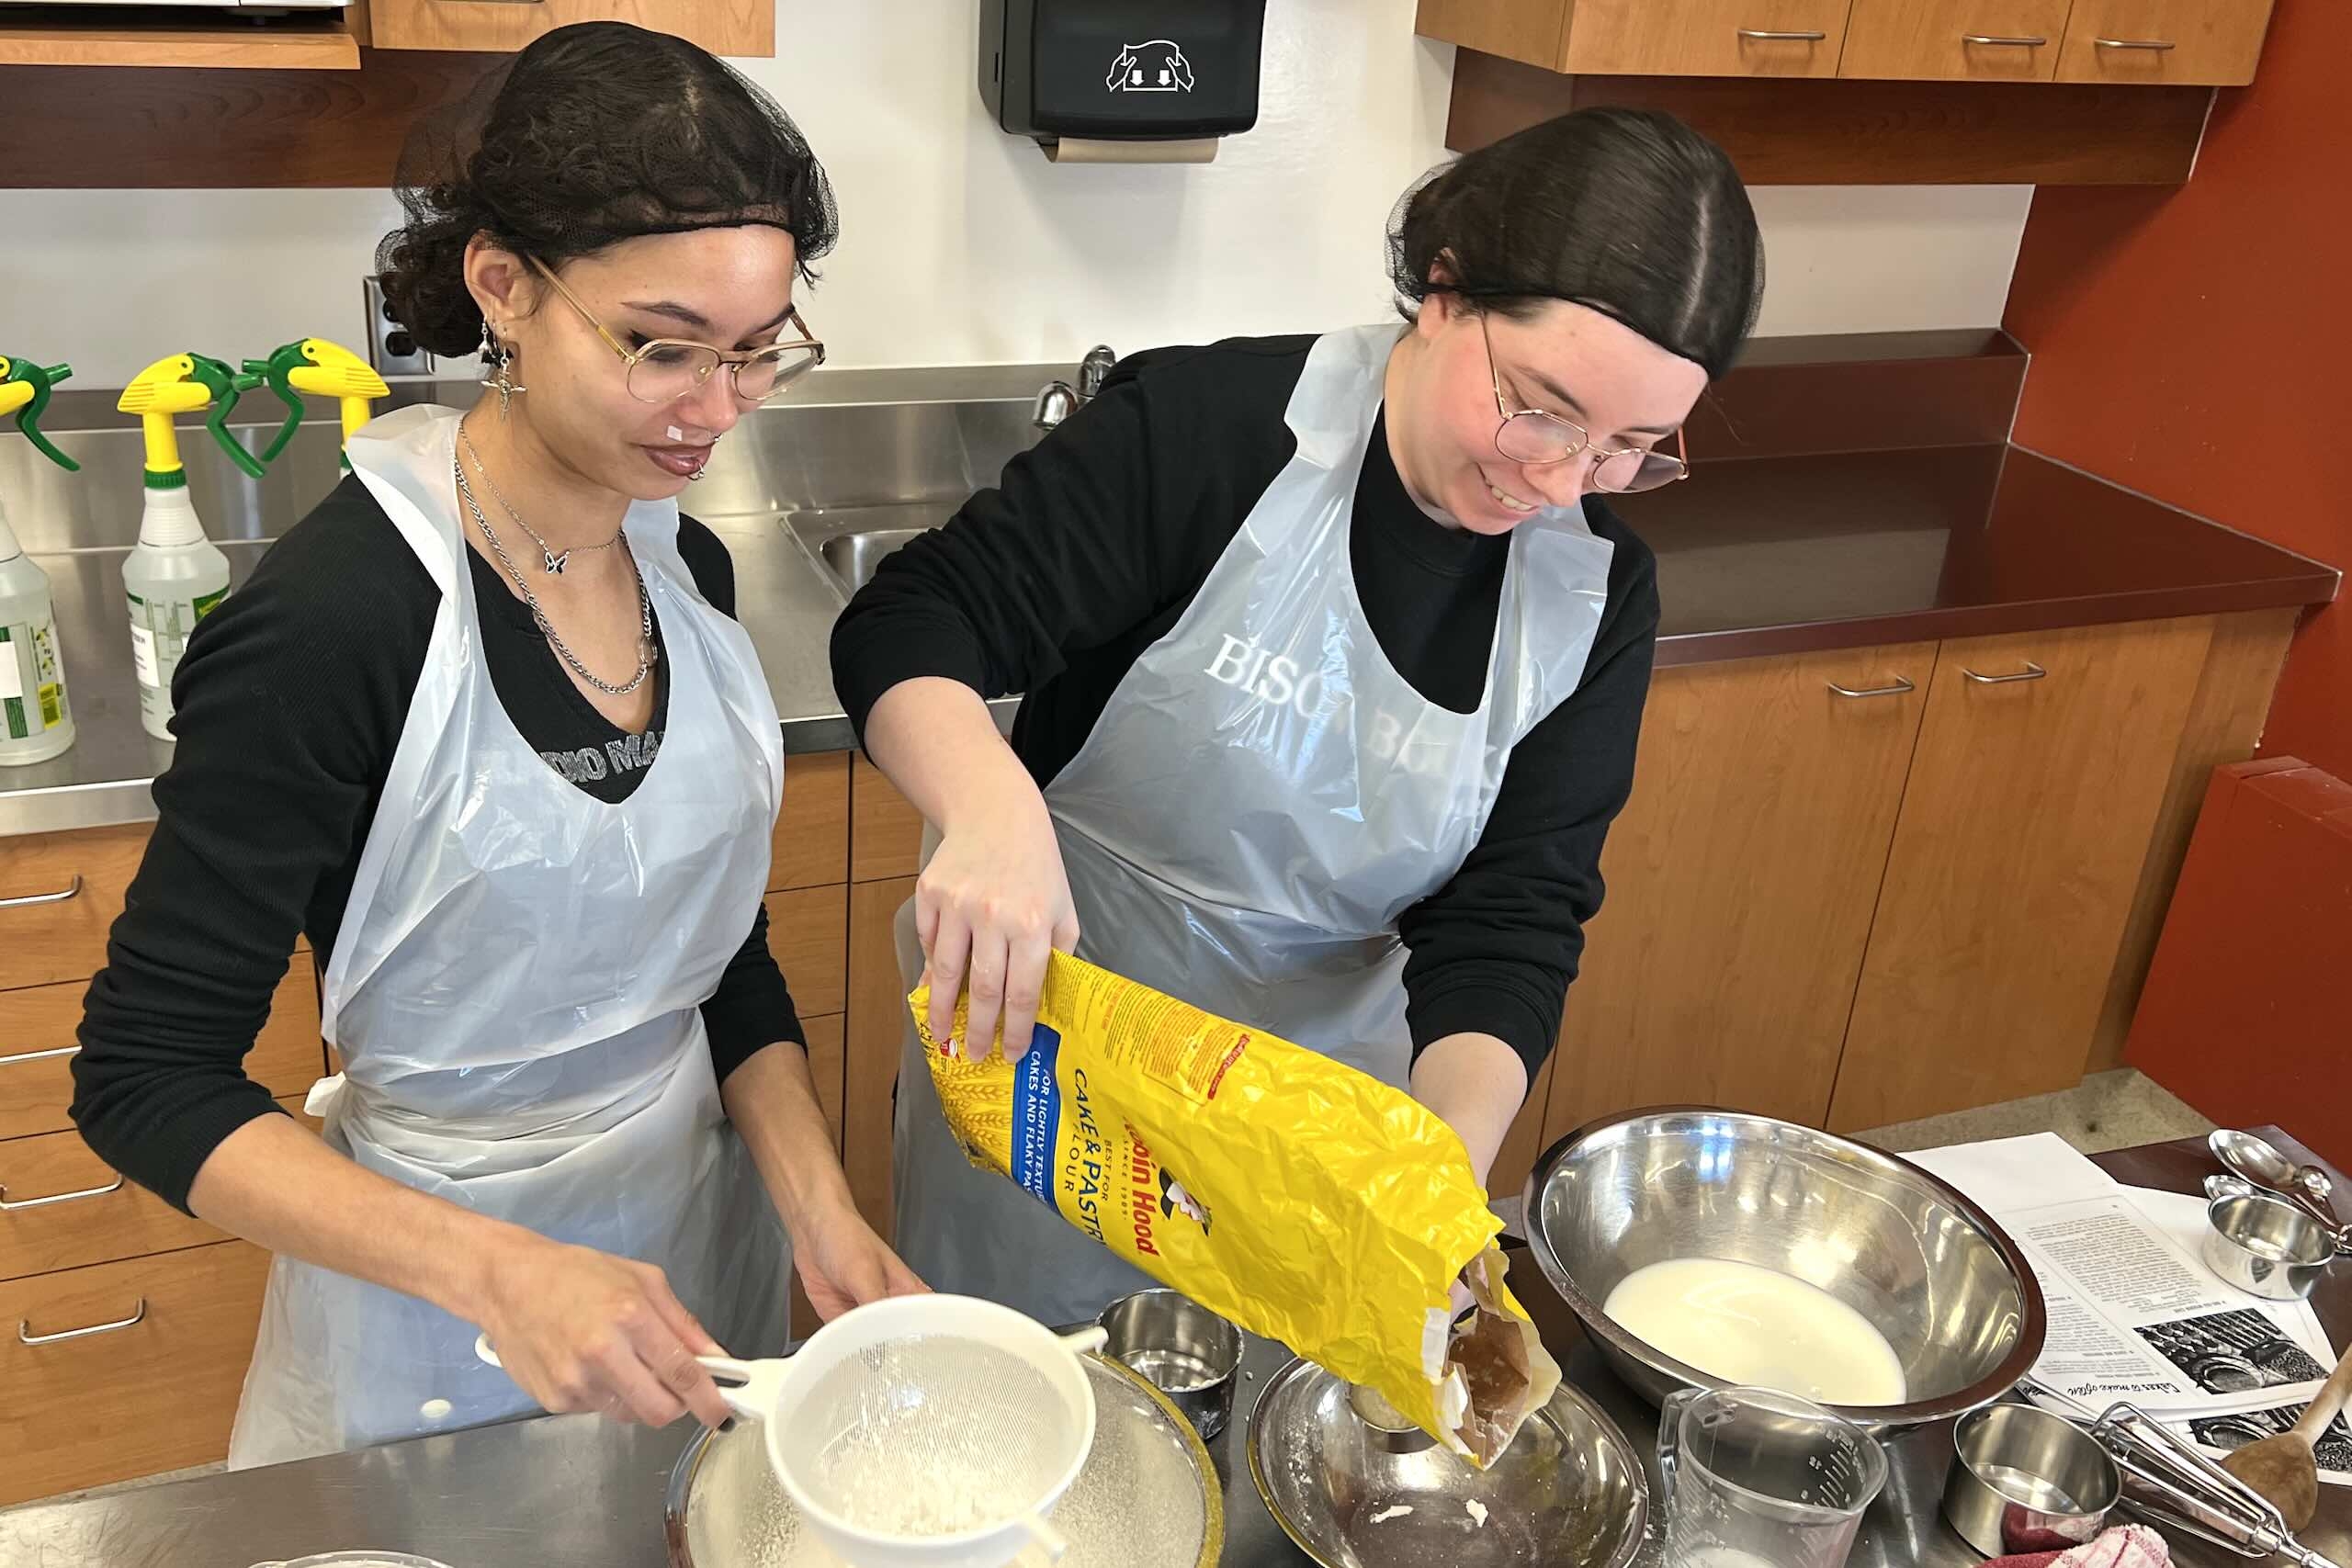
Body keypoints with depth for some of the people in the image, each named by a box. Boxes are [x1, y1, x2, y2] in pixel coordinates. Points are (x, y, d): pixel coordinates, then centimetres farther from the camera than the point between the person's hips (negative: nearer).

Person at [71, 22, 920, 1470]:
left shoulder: (686, 565, -5)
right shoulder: (330, 625, -25)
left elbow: (720, 954, 4)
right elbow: (148, 1079, -20)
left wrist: (822, 1213, -10)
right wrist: (499, 1272, -32)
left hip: (697, 1216, 6)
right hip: (437, 1301, -5)